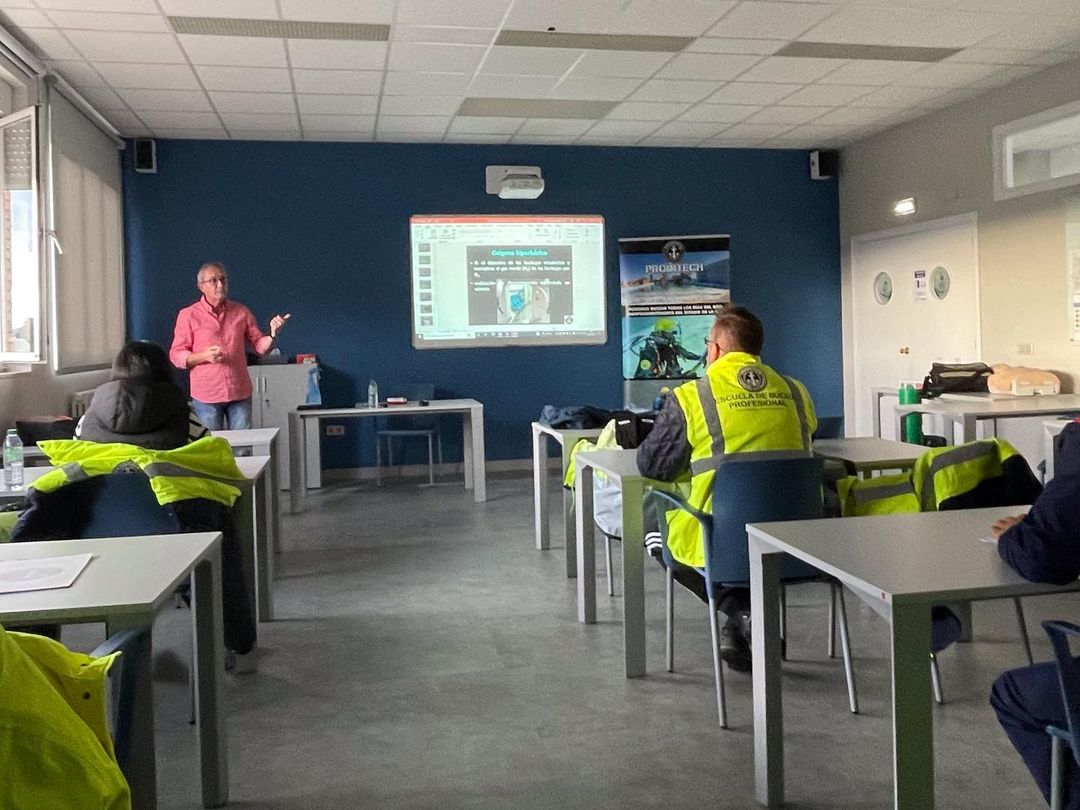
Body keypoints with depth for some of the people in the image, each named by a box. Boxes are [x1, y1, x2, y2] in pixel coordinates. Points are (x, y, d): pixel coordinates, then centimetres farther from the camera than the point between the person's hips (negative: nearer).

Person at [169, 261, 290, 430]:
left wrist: (273, 334, -13)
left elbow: (260, 346, 8)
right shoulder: (188, 315, -1)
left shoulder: (241, 312, 7)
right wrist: (204, 356, -19)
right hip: (206, 396, -2)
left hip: (240, 393, 2)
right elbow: (176, 356, -2)